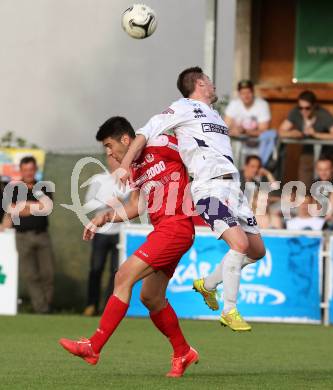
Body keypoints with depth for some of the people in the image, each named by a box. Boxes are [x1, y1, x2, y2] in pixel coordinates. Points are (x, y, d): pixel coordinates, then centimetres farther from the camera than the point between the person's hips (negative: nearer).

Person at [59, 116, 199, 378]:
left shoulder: (161, 145, -8)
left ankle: (94, 347, -15)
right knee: (150, 297, 12)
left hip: (175, 227, -9)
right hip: (162, 230, 9)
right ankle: (183, 354, 28)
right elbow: (134, 207, 25)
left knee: (124, 277, -14)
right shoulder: (136, 167, 18)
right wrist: (104, 218, 14)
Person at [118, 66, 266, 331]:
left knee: (257, 250, 10)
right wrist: (125, 165, -17)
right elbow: (146, 133, -7)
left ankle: (208, 285, 28)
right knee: (240, 243, -23)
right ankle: (229, 312, -13)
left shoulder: (214, 115, 25)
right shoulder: (184, 108, 1)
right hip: (210, 187, -9)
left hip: (233, 187, 9)